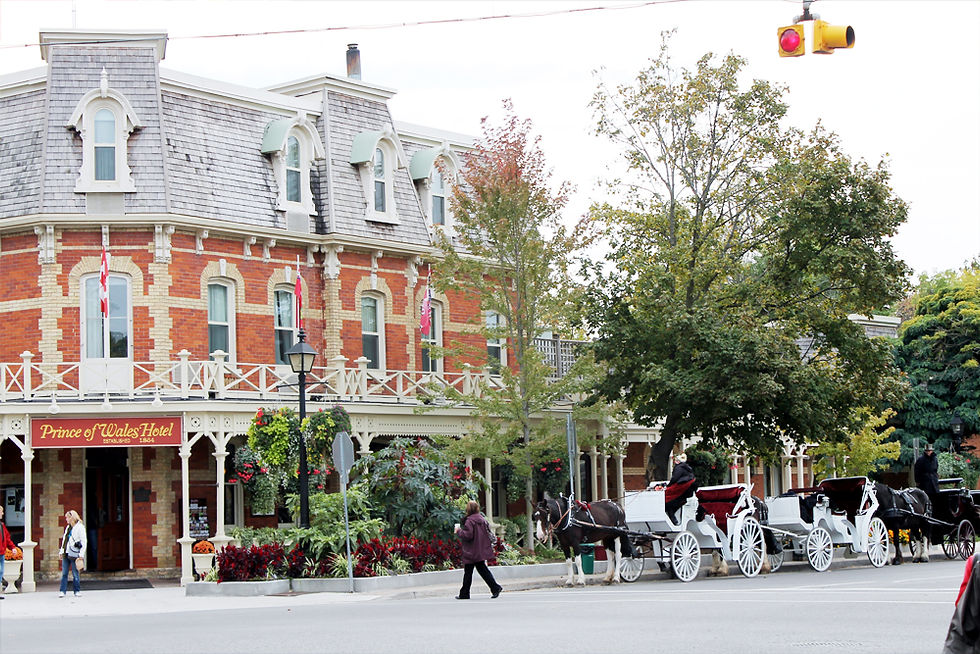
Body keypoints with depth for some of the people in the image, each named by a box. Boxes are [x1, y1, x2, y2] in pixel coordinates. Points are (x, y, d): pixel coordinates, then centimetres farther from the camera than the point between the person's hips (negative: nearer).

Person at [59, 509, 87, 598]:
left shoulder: (80, 527, -5)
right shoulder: (68, 527, 17)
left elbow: (84, 542, -8)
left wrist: (81, 555, -14)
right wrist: (62, 552, 14)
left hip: (73, 554, -6)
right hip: (66, 554, 6)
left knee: (75, 573, -1)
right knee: (64, 573, 2)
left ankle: (77, 591, 9)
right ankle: (62, 591, 2)